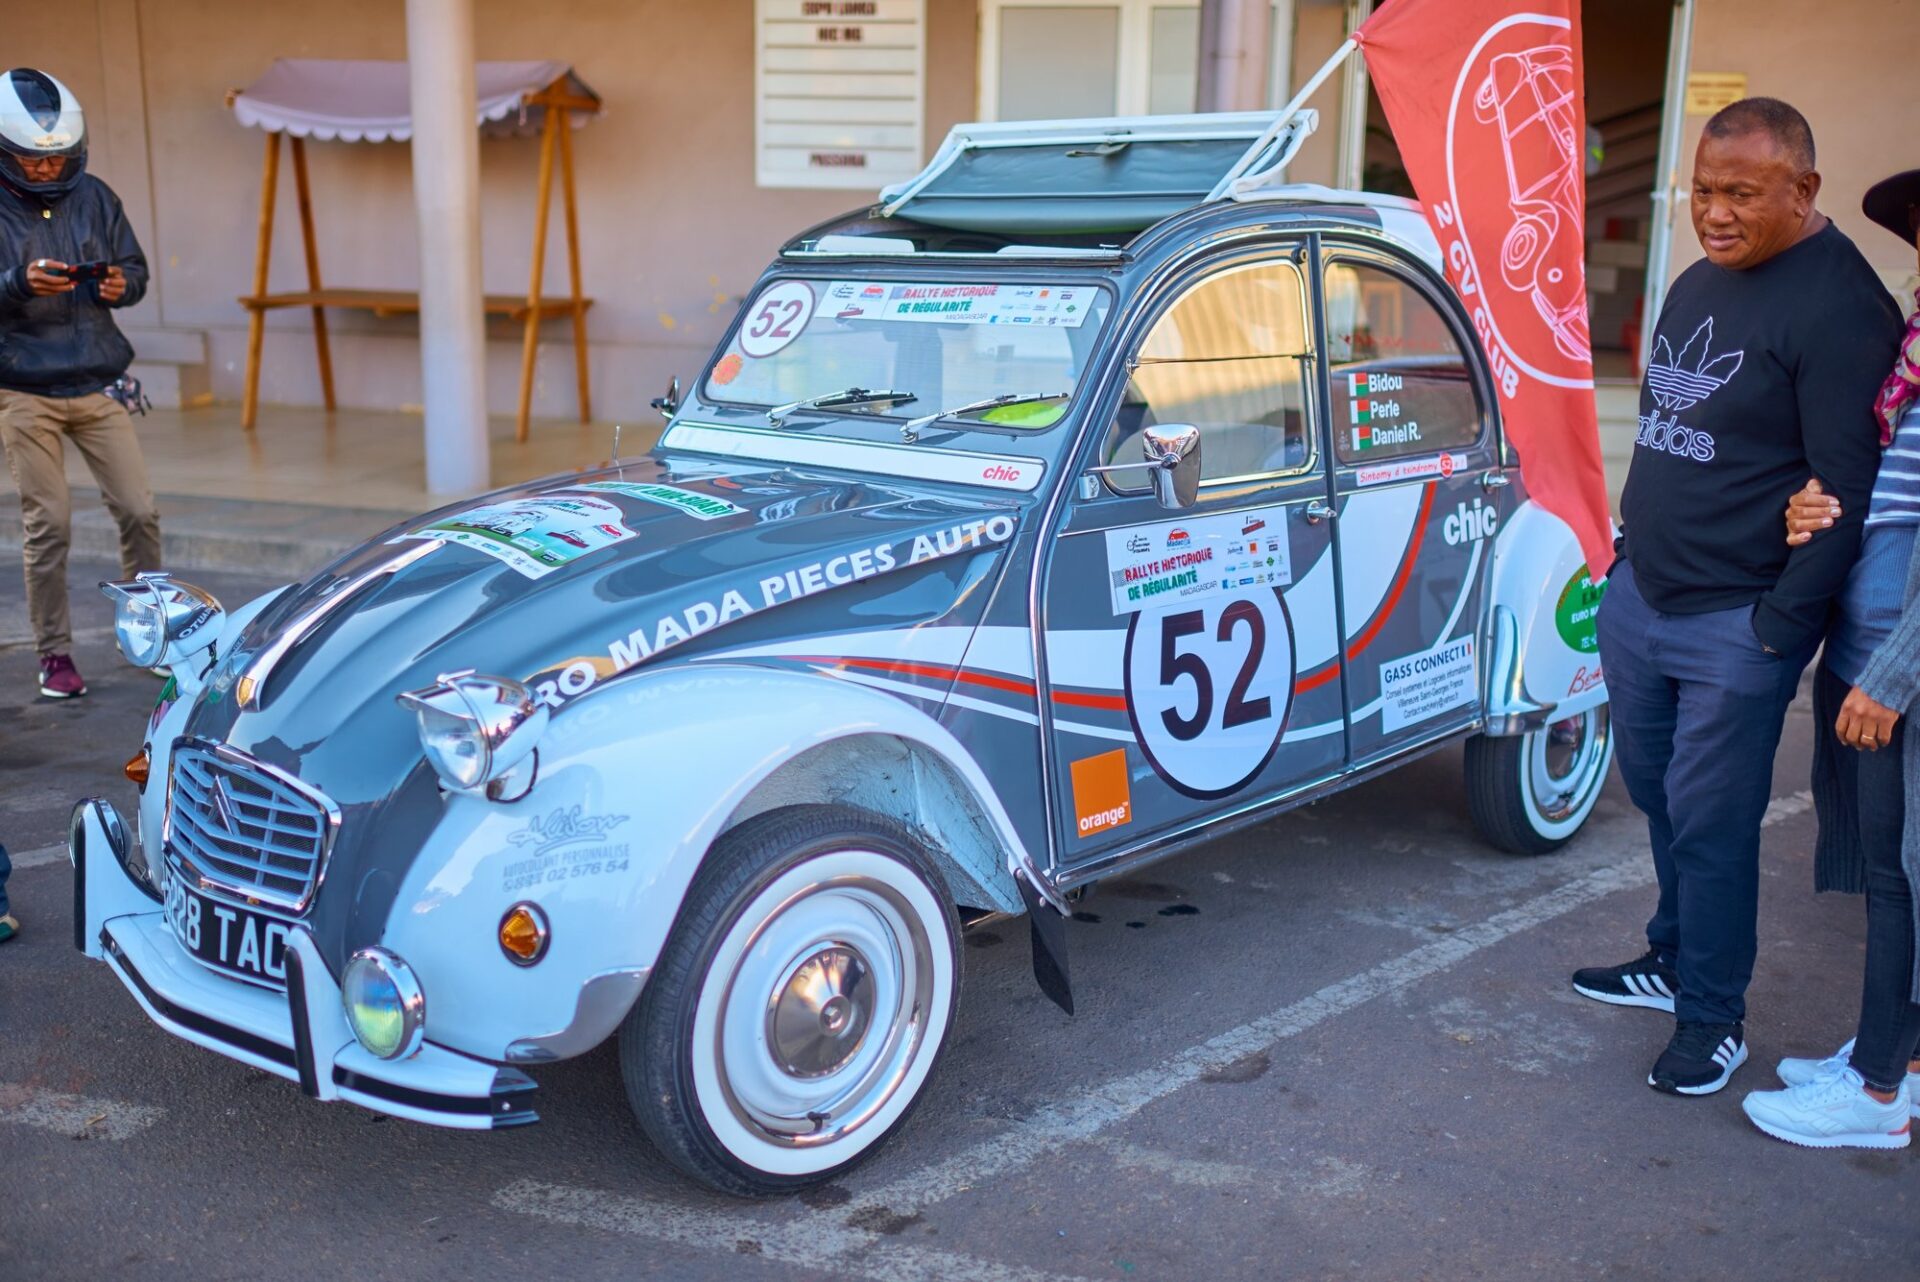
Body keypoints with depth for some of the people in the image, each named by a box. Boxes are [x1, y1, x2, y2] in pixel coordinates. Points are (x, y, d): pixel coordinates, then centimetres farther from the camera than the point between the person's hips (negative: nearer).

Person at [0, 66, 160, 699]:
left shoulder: (94, 197, 5)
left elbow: (135, 265, 11)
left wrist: (121, 284, -10)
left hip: (96, 386, 3)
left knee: (138, 511, 1)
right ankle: (54, 654, 12)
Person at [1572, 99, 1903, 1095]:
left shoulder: (1837, 308, -16)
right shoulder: (1697, 283, 11)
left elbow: (1848, 488, -18)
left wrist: (1780, 623, -18)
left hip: (1736, 626, -8)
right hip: (1640, 594, 8)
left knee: (1709, 824, 0)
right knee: (1659, 796, 18)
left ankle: (1712, 1021, 16)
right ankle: (1672, 961, 37)